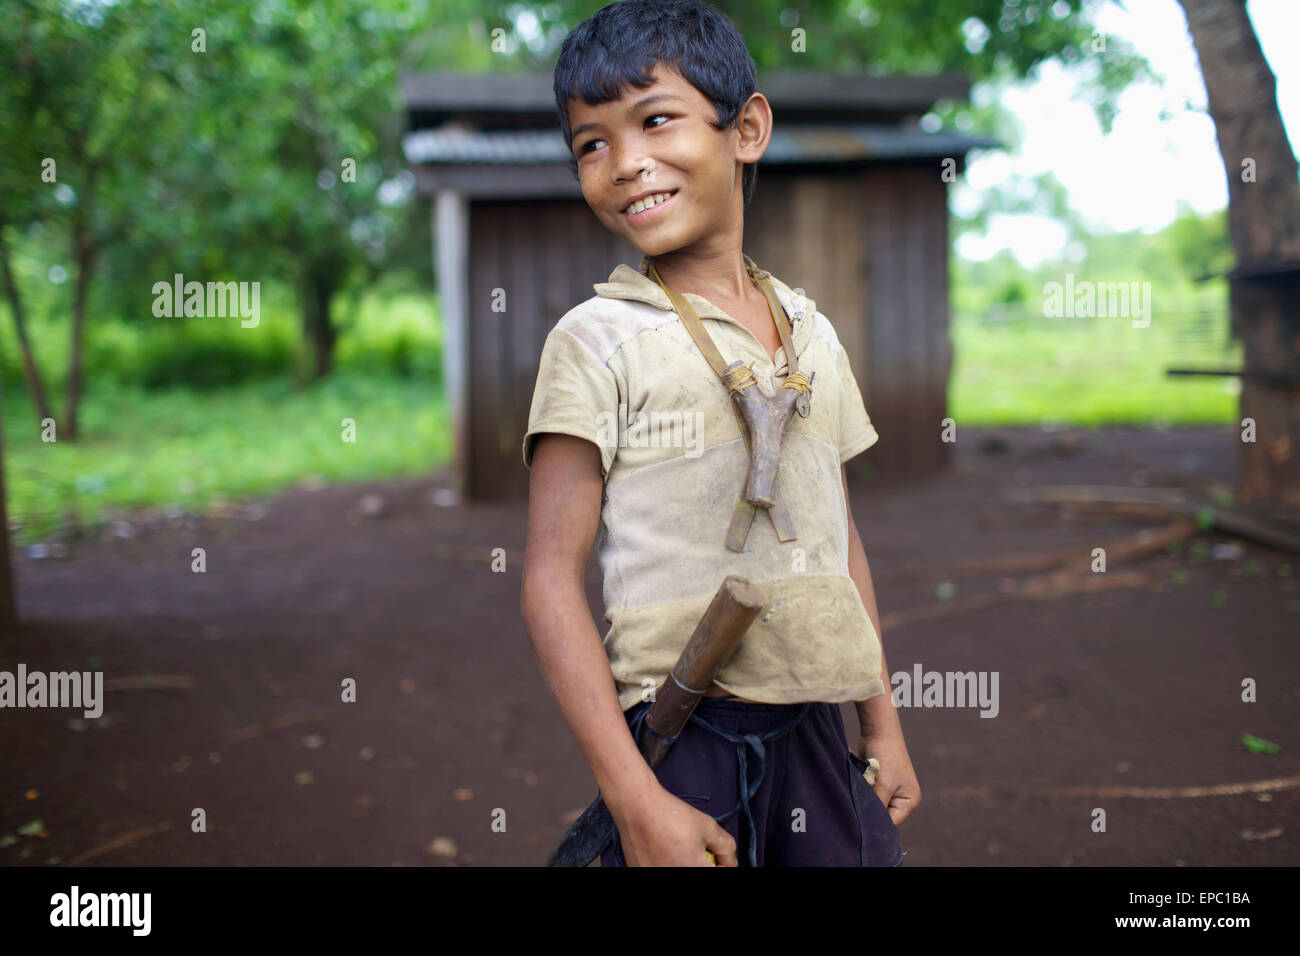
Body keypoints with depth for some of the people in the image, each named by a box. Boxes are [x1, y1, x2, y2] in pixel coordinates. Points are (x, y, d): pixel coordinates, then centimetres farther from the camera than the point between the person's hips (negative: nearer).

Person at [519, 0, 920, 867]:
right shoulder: (597, 340, -7)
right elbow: (551, 583, -11)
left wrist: (884, 725, 16)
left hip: (813, 732, 5)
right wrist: (634, 799, -16)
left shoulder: (812, 332, 8)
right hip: (677, 742, -4)